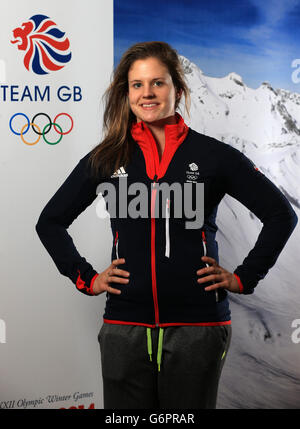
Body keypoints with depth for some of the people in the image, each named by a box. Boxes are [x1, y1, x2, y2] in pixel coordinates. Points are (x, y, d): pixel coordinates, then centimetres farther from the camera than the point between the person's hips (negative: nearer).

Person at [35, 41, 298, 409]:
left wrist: (243, 278, 1)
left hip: (197, 326, -1)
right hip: (125, 326, 2)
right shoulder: (107, 159, 6)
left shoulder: (213, 155, 1)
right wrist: (85, 278, 6)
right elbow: (50, 221, 15)